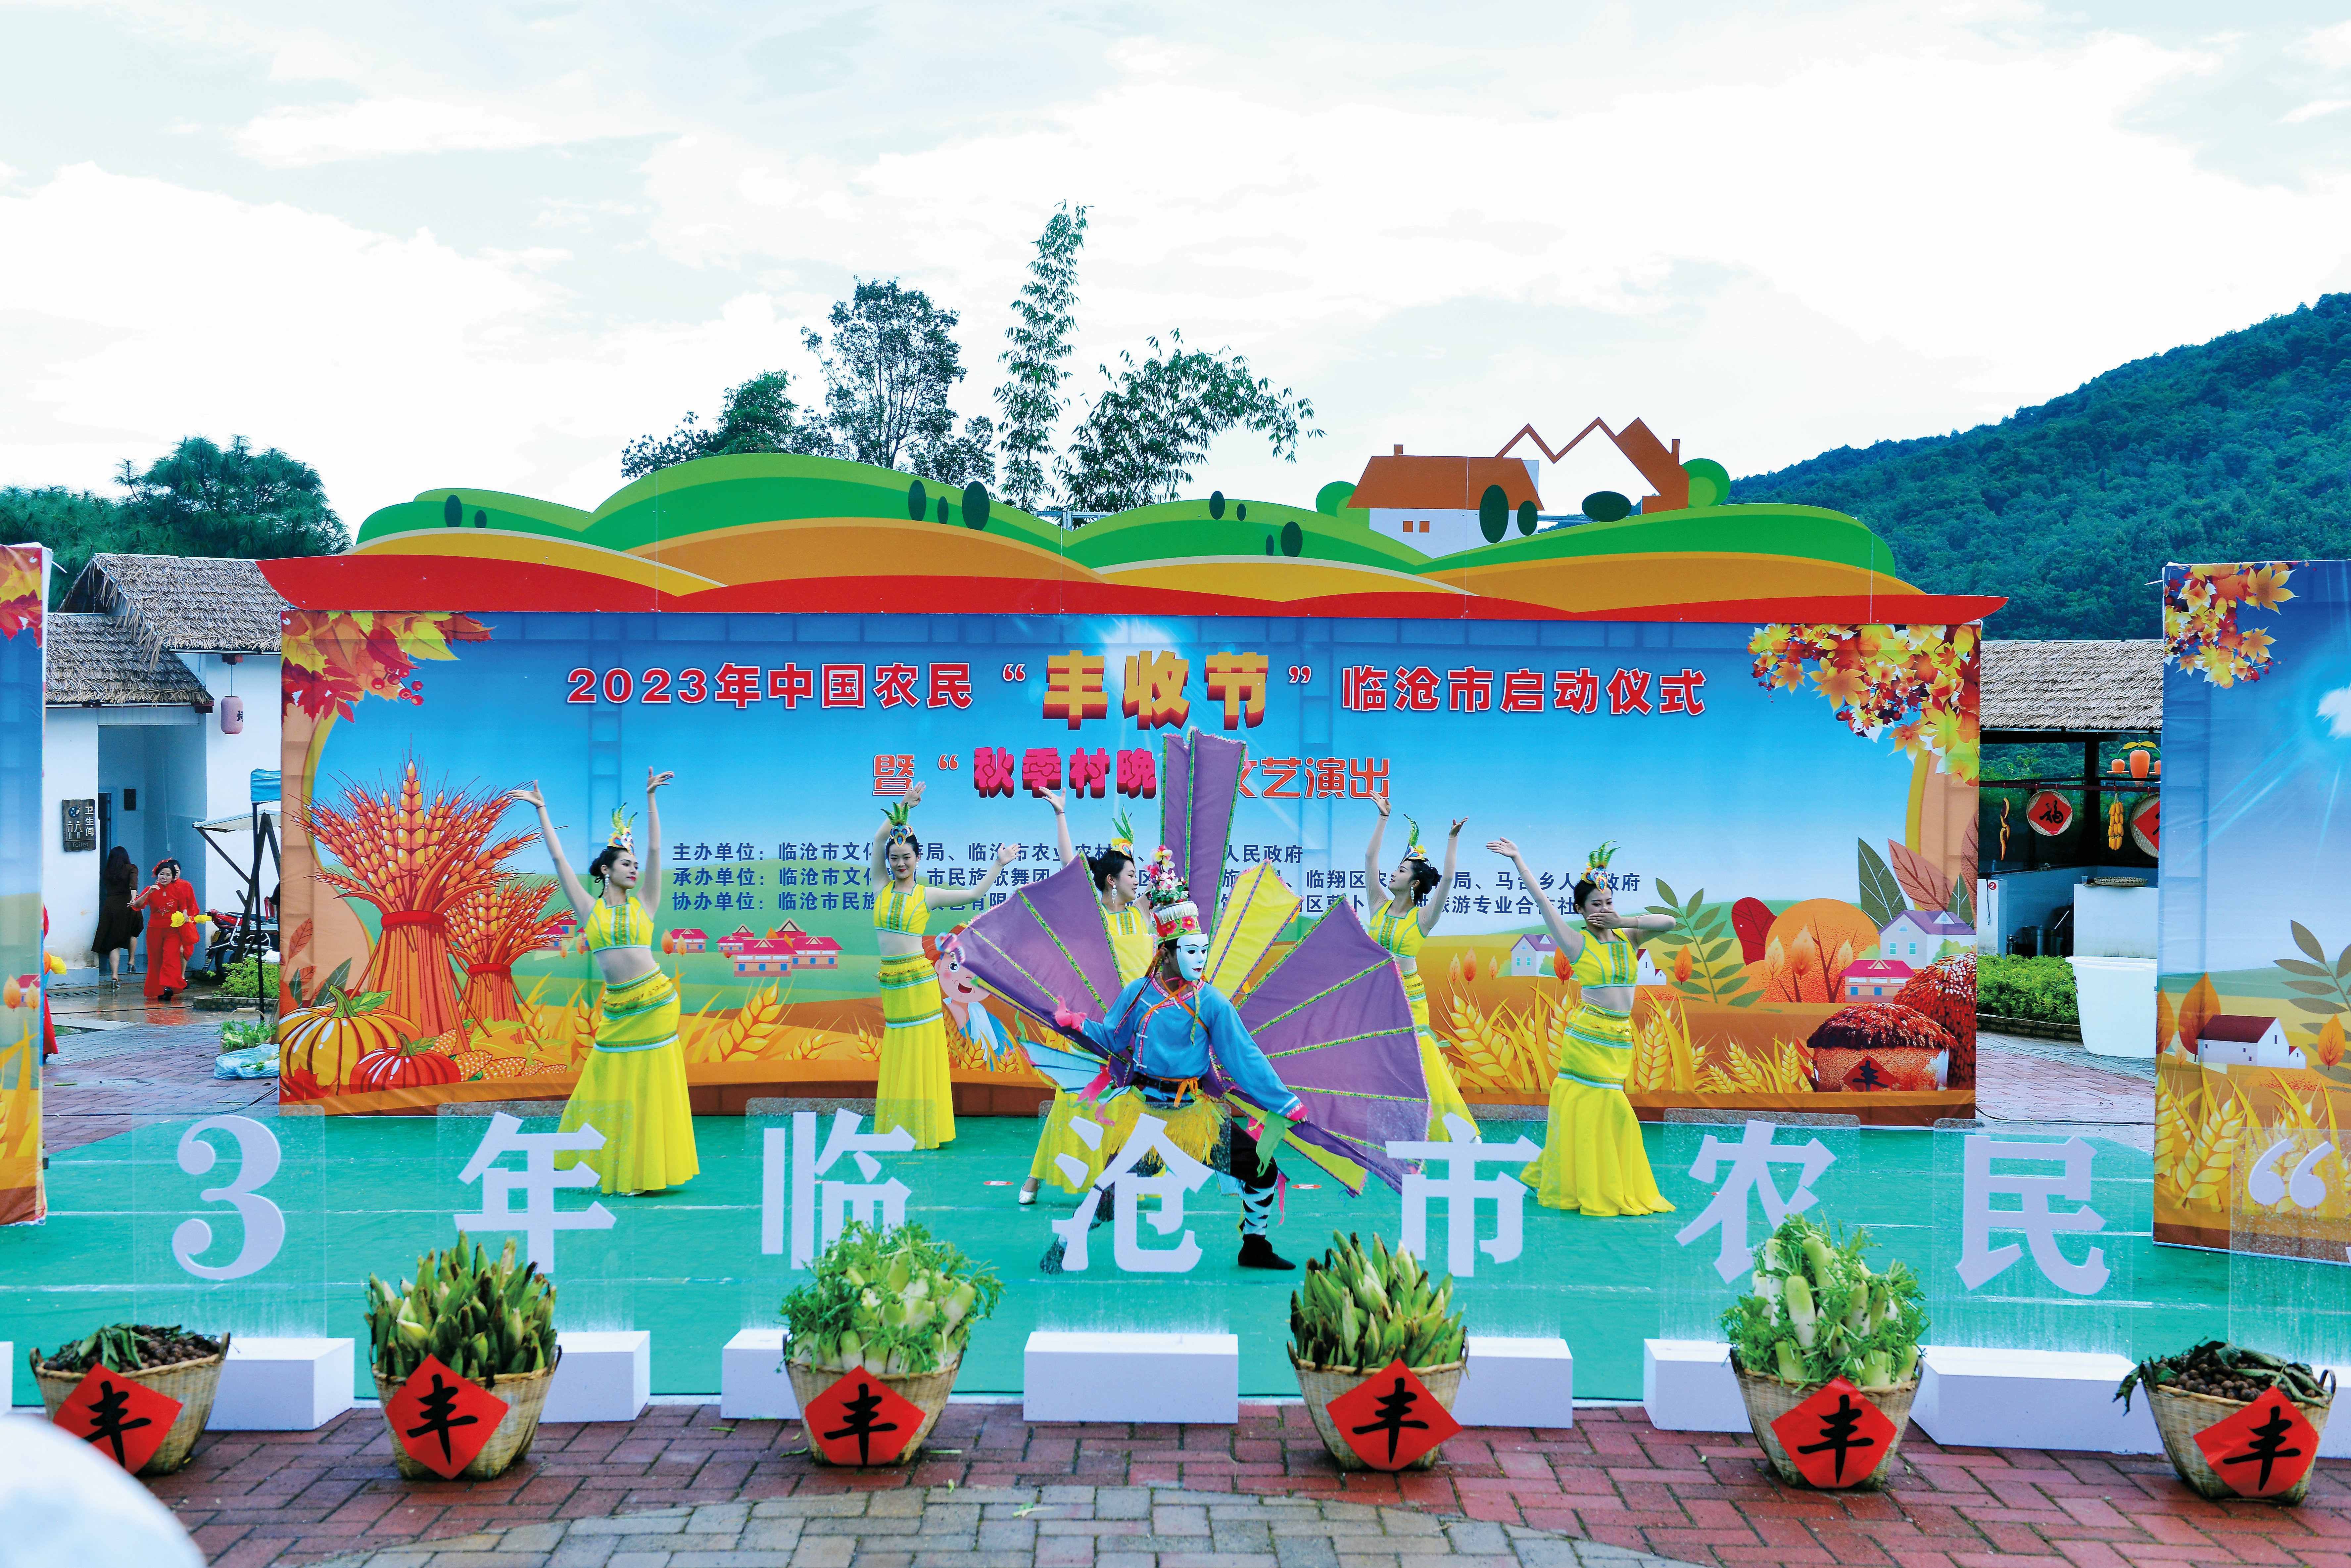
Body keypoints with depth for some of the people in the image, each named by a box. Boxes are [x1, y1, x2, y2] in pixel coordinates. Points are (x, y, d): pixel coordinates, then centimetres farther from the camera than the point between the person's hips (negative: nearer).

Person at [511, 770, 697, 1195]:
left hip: (655, 1001, -1)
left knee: (651, 1085, 2)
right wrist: (542, 811, 8)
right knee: (609, 1083, 6)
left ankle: (644, 1170, 10)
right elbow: (559, 860, 8)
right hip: (617, 1008, 1)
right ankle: (604, 1166, 20)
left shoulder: (643, 904, 6)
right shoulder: (589, 908, 7)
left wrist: (650, 798, -1)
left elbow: (655, 850, 1)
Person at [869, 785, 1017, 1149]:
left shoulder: (928, 895, 0)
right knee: (896, 1054, 8)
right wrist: (903, 807, -1)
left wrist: (999, 865, 4)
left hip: (918, 977, -3)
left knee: (921, 1052, -1)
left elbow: (975, 894, 3)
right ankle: (899, 1130, 16)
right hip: (890, 980, 3)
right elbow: (879, 839, 0)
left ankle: (925, 1130, 6)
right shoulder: (882, 887, 6)